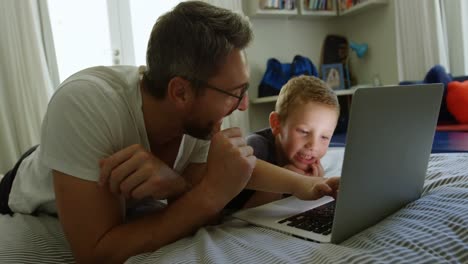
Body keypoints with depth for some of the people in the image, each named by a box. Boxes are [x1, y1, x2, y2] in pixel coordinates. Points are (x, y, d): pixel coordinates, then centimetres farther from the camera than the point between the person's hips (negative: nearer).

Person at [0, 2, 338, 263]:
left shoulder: (198, 119, -21)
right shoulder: (85, 104, -36)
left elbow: (193, 210, -19)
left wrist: (172, 185, -40)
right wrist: (212, 193, -41)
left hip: (126, 213, 4)